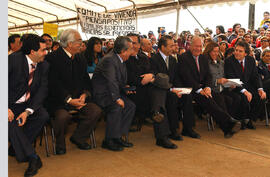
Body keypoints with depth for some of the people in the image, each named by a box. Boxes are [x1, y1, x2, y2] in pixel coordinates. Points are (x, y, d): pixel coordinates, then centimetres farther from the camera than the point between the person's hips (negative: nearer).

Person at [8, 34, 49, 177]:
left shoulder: (44, 65, -1)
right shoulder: (14, 59, -14)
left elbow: (43, 90, -5)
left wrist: (28, 111, -19)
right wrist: (6, 108, -27)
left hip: (28, 104, 4)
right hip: (11, 104, -3)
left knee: (43, 116, -22)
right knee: (11, 122, -30)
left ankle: (15, 148, -6)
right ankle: (32, 157, -21)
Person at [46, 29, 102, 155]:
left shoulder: (80, 60, 14)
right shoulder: (53, 58, -7)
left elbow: (86, 81, 13)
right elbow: (53, 84, -14)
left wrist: (84, 94, -9)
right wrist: (69, 100, -21)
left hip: (78, 99, 6)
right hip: (58, 102, -6)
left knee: (96, 111, -16)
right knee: (63, 115, -34)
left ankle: (78, 138, 6)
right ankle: (60, 143, -3)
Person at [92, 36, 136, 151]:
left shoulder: (121, 60, 10)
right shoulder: (109, 60, -19)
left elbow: (121, 81, 21)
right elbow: (111, 81, -28)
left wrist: (126, 89, 6)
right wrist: (117, 98, -30)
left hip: (112, 93, 9)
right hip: (101, 94, -9)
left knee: (131, 106, -6)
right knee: (117, 107, -30)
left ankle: (119, 136, 0)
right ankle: (109, 141, -17)